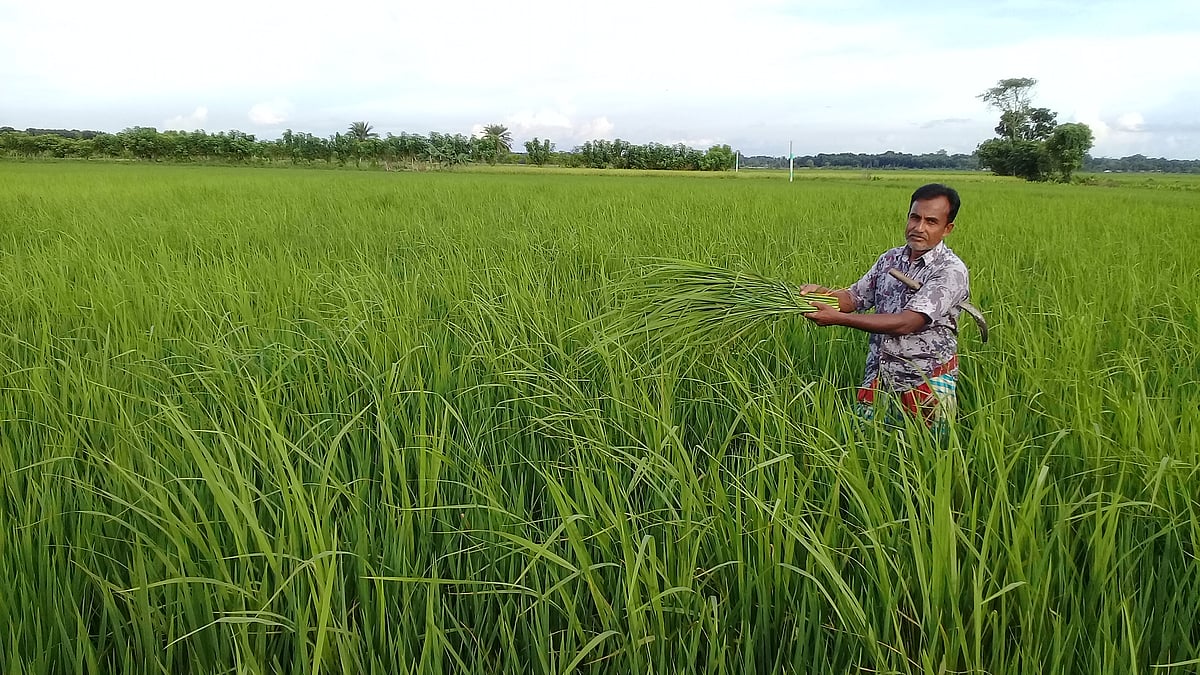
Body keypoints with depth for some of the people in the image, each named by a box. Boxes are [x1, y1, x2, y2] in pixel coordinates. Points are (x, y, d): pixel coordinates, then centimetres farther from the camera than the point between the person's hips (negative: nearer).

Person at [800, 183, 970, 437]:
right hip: (878, 377, 5)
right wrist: (822, 293, -12)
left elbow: (905, 323, -24)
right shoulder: (890, 258, 6)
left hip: (926, 386, -5)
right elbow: (855, 297, 10)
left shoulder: (951, 271, -15)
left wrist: (838, 318, -27)